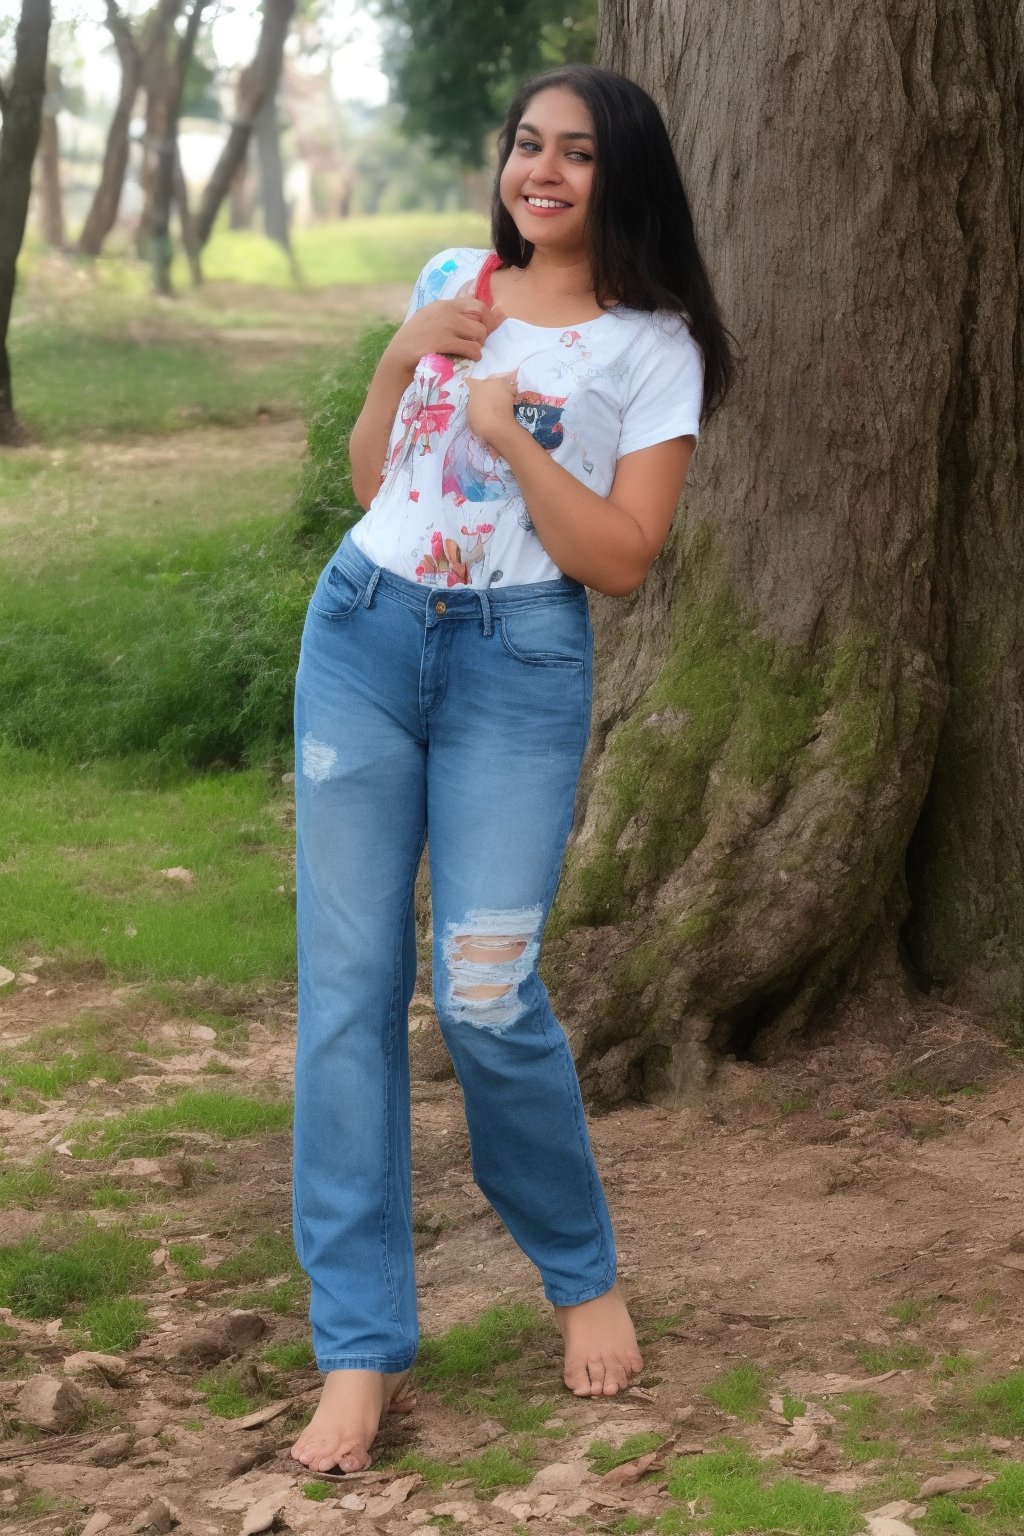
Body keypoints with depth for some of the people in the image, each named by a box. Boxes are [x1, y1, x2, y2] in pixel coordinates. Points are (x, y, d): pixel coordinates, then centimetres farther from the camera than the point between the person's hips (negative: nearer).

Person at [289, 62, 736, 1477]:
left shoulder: (652, 347, -2)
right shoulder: (452, 282, 11)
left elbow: (622, 561, -8)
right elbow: (368, 479, 14)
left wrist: (509, 432, -16)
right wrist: (406, 355, -2)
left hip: (519, 668, -4)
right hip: (362, 631, 4)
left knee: (486, 1000, -9)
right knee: (347, 987, -1)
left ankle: (584, 1276, 19)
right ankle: (361, 1350, 4)